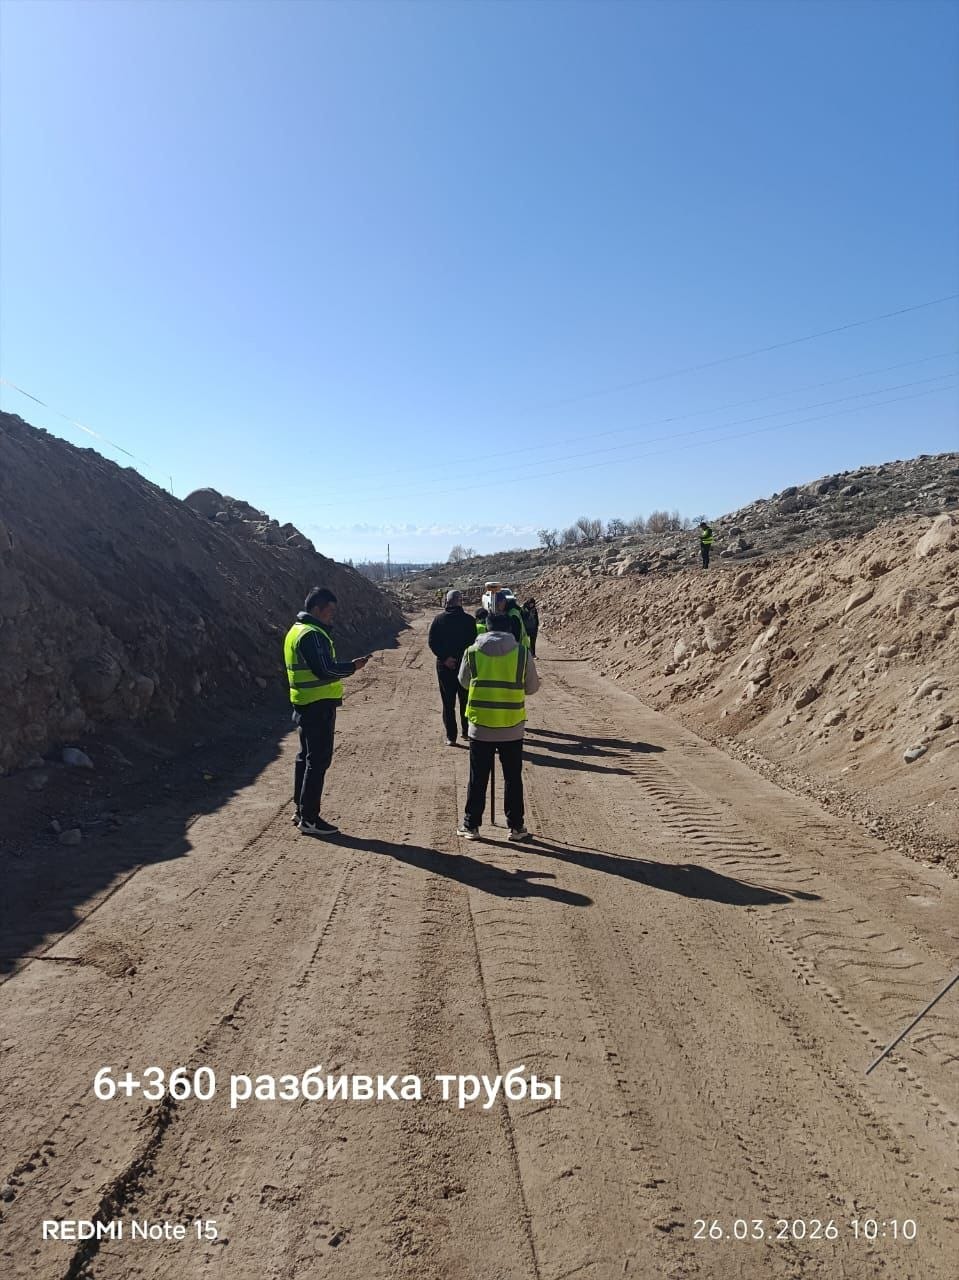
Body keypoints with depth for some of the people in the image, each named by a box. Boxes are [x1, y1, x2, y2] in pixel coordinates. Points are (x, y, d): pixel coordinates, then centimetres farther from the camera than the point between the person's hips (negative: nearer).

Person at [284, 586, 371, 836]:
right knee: (318, 760, -5)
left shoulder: (297, 630, 14)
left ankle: (301, 810, 26)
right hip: (318, 705, -11)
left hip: (305, 704, 11)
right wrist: (352, 667, -11)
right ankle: (309, 818, 0)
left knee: (306, 756, 17)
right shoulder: (312, 634, -18)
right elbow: (325, 670, -24)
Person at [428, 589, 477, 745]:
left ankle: (451, 737, 4)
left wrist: (445, 658, -12)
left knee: (448, 703, 6)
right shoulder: (469, 620, -6)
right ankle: (467, 731, 22)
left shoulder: (438, 619, -2)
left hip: (444, 666, 1)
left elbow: (432, 643, -9)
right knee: (465, 701, 15)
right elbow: (474, 643, -7)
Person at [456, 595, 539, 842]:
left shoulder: (472, 651, -3)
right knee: (513, 778, 11)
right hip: (512, 728, 0)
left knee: (478, 779, 10)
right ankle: (516, 827, 18)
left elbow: (464, 681, 12)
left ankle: (471, 825, 18)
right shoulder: (522, 652, -4)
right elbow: (532, 687, 5)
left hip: (480, 726, 0)